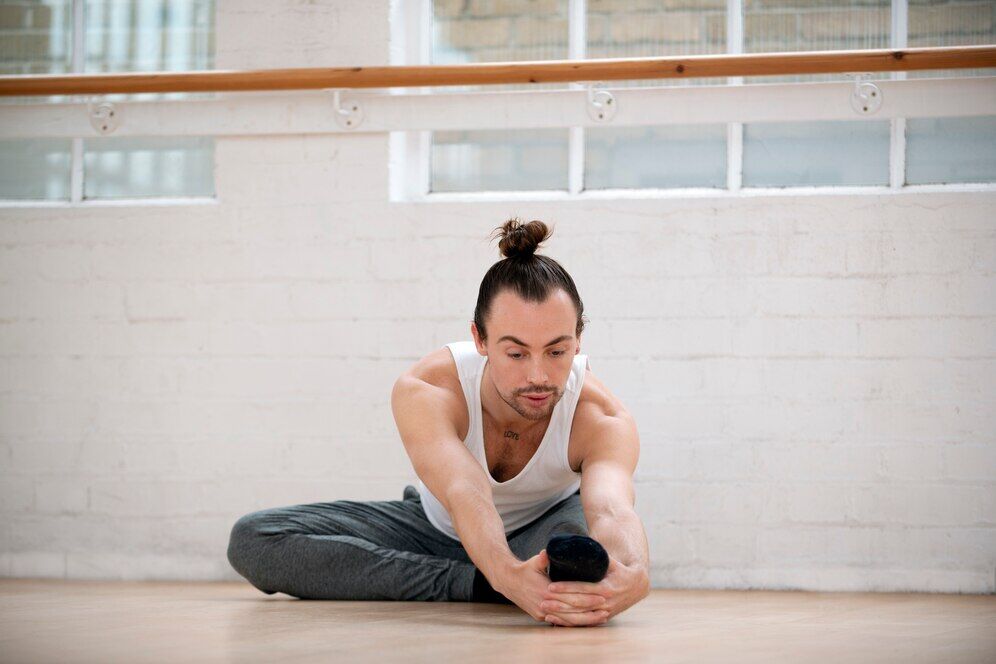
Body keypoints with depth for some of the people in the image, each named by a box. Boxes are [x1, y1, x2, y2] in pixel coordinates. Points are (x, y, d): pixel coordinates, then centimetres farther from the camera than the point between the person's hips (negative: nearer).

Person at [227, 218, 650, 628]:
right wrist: (507, 575, -76)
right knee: (252, 539, -21)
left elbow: (612, 507, -53)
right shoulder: (424, 392, -33)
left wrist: (632, 574, -79)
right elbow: (464, 493, -52)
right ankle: (477, 585, -22)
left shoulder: (602, 419, -31)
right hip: (439, 529, 2)